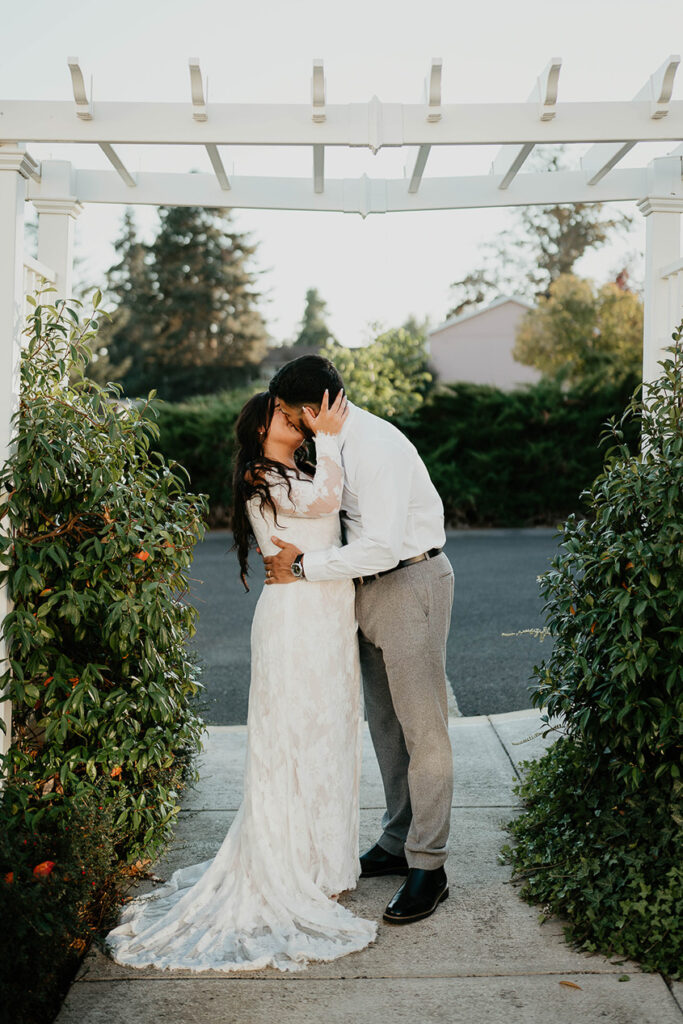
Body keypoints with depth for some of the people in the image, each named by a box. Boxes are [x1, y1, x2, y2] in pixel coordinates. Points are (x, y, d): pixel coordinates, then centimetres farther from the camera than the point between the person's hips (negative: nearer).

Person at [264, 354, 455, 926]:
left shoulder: (376, 448, -23)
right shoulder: (338, 440, 7)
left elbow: (382, 547, -29)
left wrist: (303, 566, -20)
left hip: (411, 583, -9)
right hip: (373, 586, 10)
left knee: (421, 727, -3)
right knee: (384, 724, 15)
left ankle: (428, 867, 6)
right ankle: (397, 842, 28)